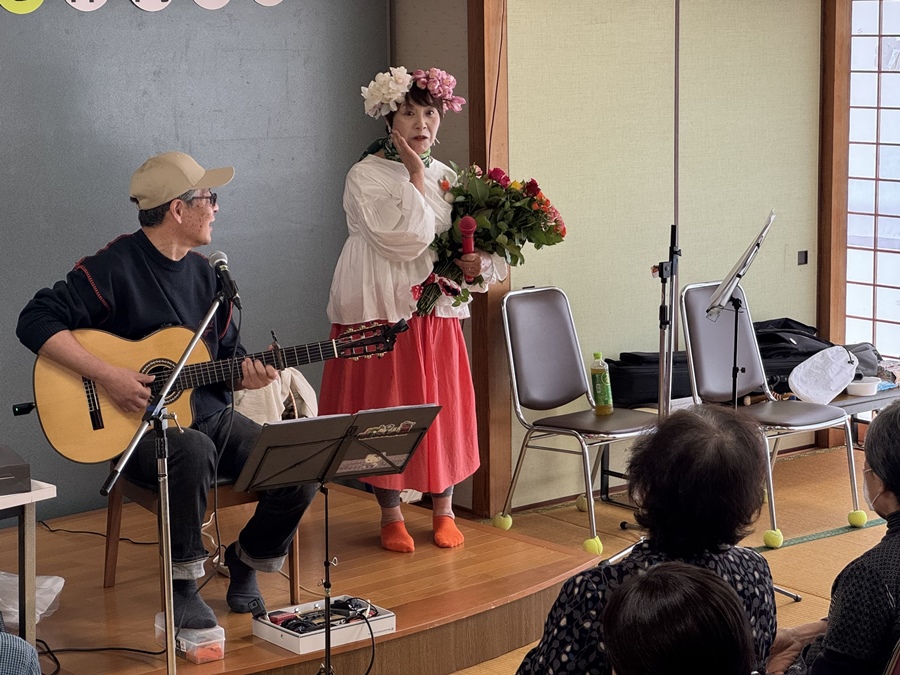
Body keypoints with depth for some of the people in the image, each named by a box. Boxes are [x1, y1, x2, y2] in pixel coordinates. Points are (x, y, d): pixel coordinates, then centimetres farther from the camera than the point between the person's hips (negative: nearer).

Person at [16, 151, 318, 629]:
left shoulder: (205, 274, 11)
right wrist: (107, 375, -25)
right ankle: (183, 585, -17)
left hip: (209, 414, 7)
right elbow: (37, 322, -18)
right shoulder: (114, 267, -12)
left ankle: (248, 557, 15)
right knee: (196, 453, -40)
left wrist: (245, 374, -6)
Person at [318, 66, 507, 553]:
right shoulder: (365, 176, -7)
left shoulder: (447, 178, 9)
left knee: (443, 414, 7)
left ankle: (443, 511, 23)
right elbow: (405, 238, -18)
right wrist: (415, 176, -14)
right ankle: (391, 517, 17)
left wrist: (480, 264, -10)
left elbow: (475, 242, 12)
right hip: (381, 317, -4)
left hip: (437, 317, 4)